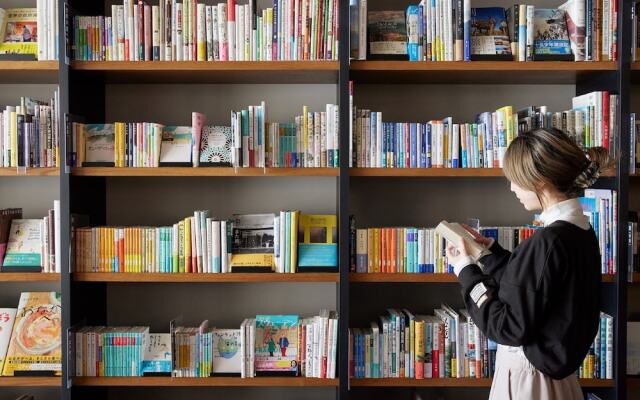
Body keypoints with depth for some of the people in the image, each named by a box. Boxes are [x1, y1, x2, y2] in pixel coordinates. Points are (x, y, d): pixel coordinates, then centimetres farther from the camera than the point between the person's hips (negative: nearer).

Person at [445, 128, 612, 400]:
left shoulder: (547, 242, -25)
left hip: (528, 377, -8)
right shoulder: (581, 231, 3)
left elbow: (511, 329, -21)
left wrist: (466, 271, -13)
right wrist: (489, 250, 9)